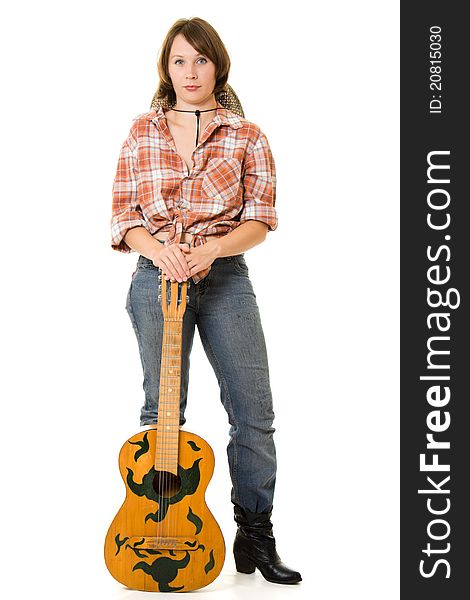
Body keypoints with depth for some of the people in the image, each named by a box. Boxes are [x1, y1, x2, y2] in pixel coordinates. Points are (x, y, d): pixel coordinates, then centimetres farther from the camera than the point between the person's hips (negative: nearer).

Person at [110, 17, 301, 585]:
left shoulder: (246, 136, 5)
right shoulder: (142, 132, 8)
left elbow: (261, 219, 0)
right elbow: (123, 216, 6)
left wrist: (210, 249, -17)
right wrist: (159, 250, -13)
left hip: (225, 277, 0)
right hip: (157, 276, 0)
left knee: (254, 411, -1)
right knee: (161, 410, 6)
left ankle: (255, 538, 13)